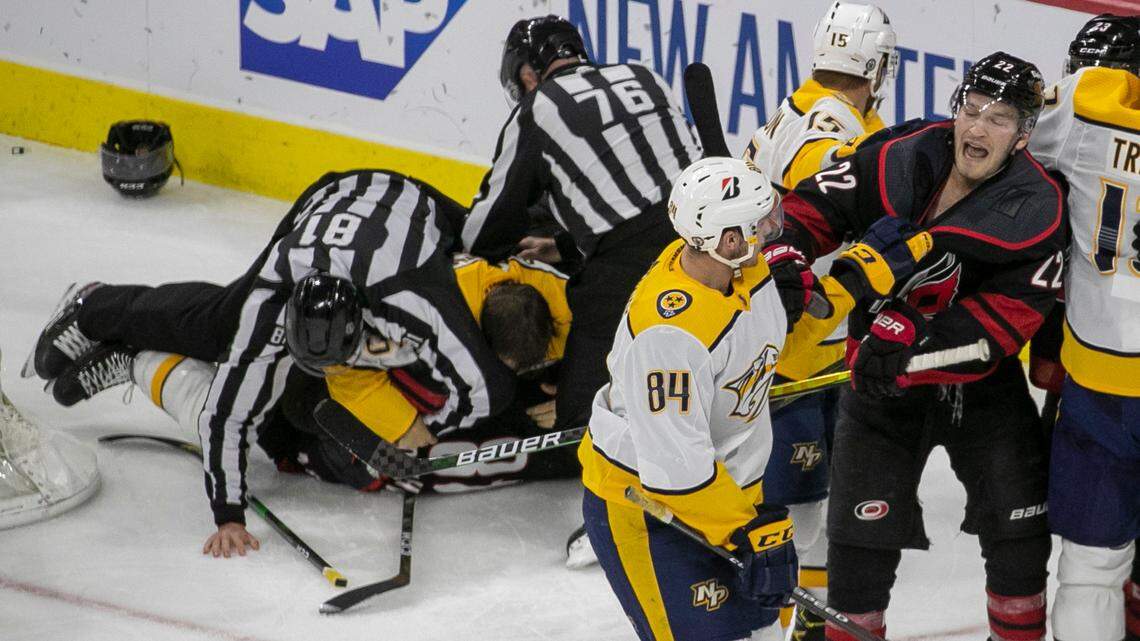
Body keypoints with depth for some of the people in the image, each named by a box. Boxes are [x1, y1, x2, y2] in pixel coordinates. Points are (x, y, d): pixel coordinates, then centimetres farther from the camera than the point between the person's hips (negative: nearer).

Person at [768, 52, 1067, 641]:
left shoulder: (1037, 211, -17)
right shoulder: (895, 160, -14)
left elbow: (1011, 312, -22)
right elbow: (814, 207, -4)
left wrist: (917, 339, -33)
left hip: (981, 382, 0)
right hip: (882, 388, 0)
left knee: (1019, 528, 8)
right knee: (862, 533, 0)